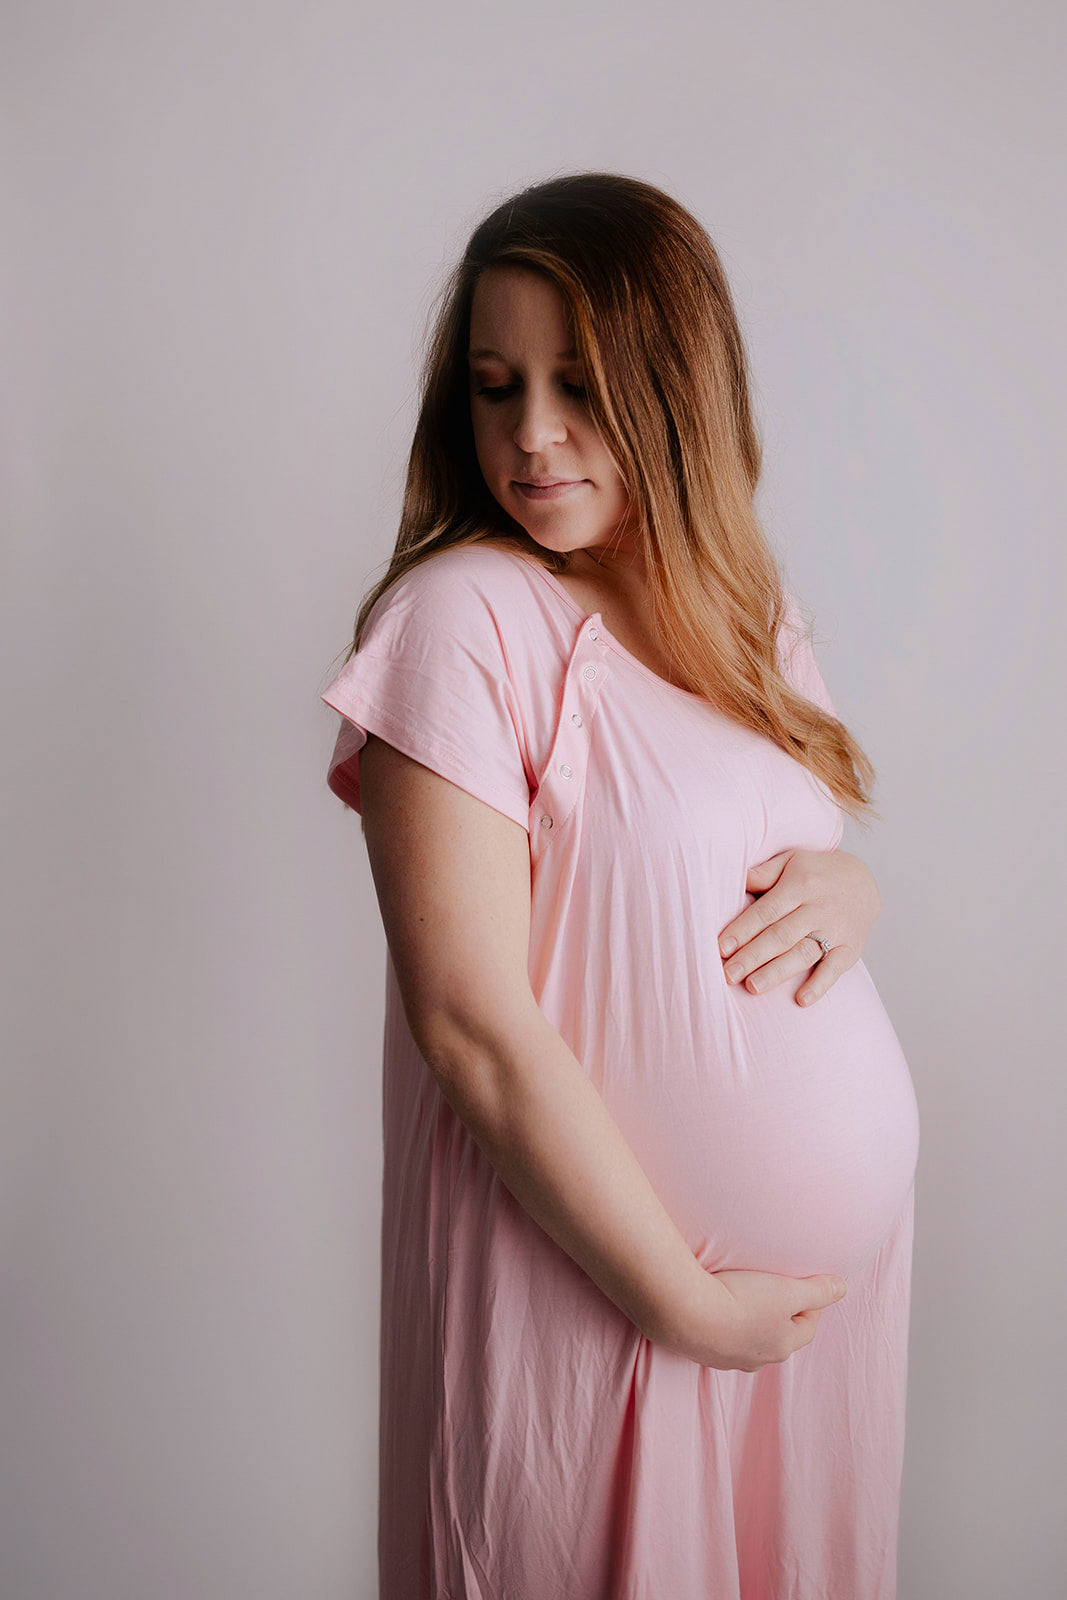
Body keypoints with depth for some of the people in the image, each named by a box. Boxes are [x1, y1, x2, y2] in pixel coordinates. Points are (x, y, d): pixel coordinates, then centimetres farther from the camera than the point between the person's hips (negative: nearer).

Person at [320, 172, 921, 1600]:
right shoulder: (462, 620, -18)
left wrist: (850, 885, -9)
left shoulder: (740, 607, 4)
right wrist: (684, 1302, -15)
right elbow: (472, 1027, -21)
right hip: (598, 1287, -6)